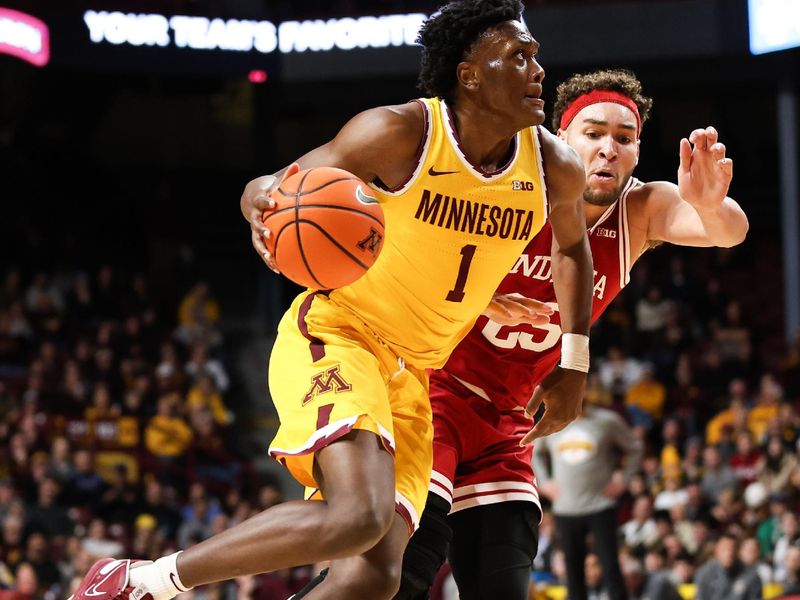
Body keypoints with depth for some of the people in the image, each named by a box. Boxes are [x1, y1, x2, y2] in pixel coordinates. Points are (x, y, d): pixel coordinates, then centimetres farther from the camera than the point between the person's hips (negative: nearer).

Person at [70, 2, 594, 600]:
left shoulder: (554, 166, -2)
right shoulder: (401, 134, -16)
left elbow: (572, 244, 22)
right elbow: (271, 189, -8)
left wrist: (575, 365, 17)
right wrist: (265, 209, -33)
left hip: (410, 372, 6)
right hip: (333, 338, -6)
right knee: (358, 516, -31)